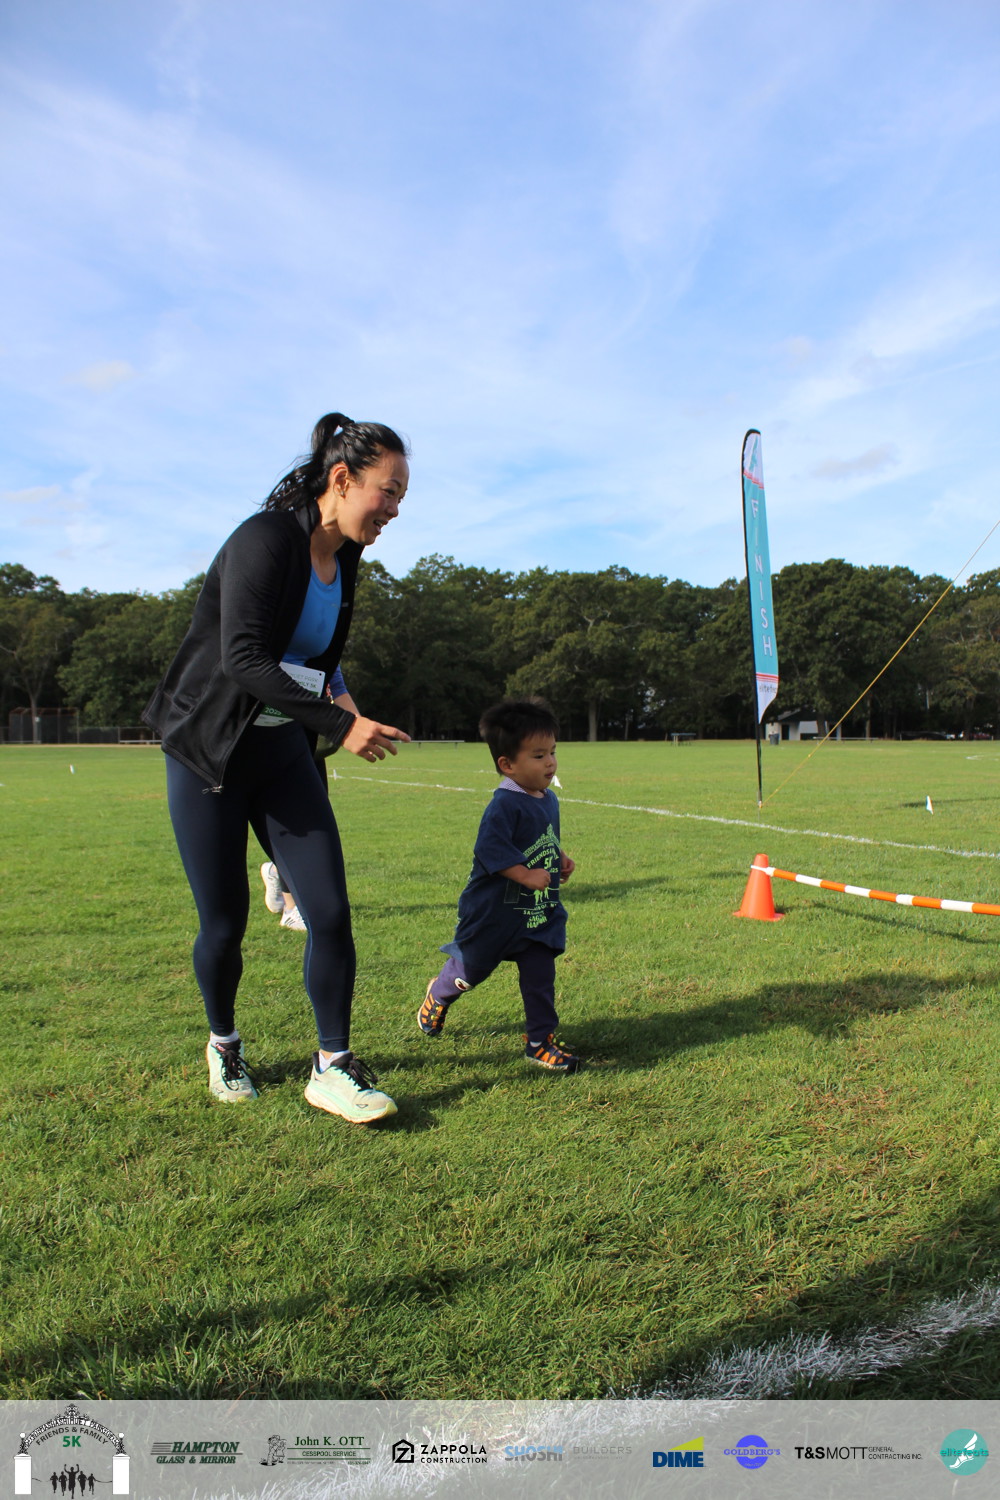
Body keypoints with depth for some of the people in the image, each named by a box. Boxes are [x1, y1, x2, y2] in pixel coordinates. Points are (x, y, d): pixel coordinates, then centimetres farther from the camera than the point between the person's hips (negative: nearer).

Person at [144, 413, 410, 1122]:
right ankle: (224, 1046, 31)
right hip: (210, 752, -6)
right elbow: (243, 657, -28)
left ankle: (333, 1067, 9)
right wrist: (340, 724, -32)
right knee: (225, 923, 4)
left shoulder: (345, 560, 6)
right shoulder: (266, 539, -18)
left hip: (285, 752, 6)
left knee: (332, 911, -5)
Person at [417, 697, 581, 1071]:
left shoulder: (549, 800, 5)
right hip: (495, 912, -6)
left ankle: (540, 1040, 16)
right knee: (472, 969, 13)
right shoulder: (504, 805, -23)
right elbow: (490, 849, -31)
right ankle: (438, 995, 43)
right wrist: (527, 876, -32)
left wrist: (561, 860, 5)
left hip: (540, 913, 6)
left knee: (540, 976, 3)